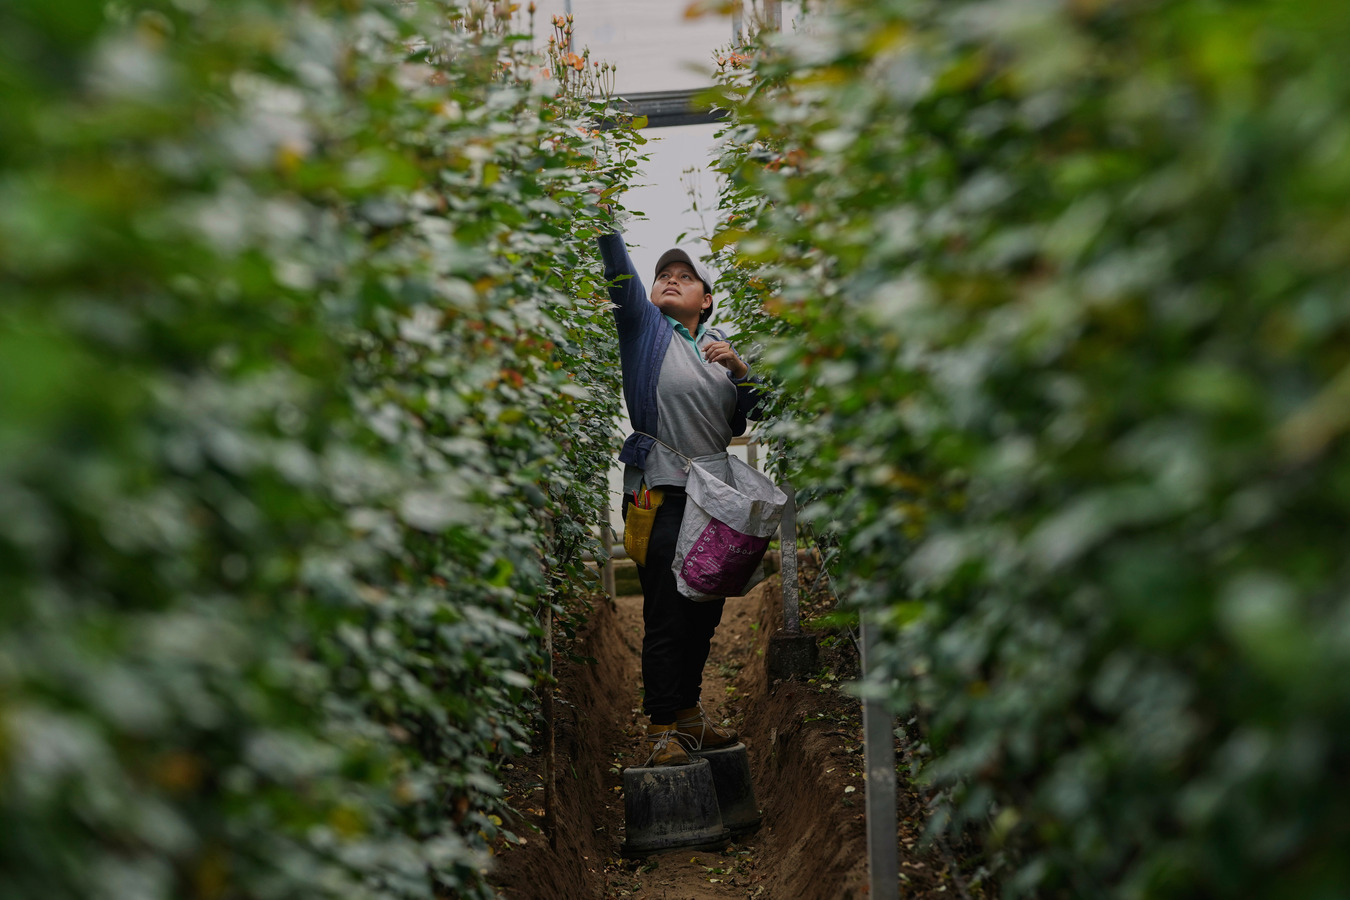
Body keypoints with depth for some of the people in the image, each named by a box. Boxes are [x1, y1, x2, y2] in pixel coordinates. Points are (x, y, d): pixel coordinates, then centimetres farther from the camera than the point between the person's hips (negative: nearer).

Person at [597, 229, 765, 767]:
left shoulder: (717, 344, 16)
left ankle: (689, 716, 23)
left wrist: (739, 369, -3)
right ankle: (663, 728, -4)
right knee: (667, 616, -9)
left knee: (705, 612, 11)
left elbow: (748, 417, 14)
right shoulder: (645, 327, 5)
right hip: (662, 494, -5)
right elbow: (620, 273, -9)